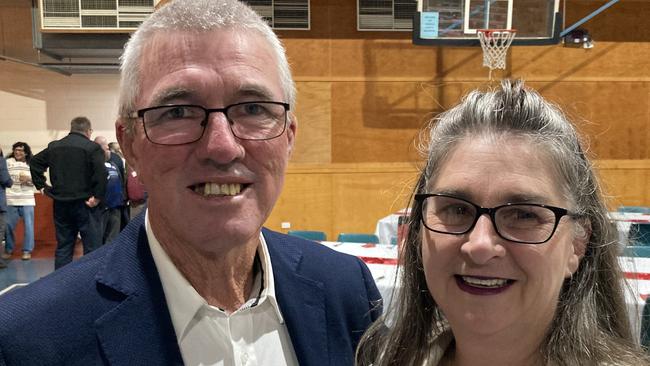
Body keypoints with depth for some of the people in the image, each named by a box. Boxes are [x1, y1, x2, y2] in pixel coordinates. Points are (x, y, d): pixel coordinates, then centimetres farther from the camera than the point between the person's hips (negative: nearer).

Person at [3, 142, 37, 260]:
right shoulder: (8, 162, 1)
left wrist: (29, 179, -11)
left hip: (27, 200, 1)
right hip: (11, 200, -1)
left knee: (28, 226, 2)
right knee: (8, 226, 6)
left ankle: (27, 250, 14)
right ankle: (8, 249, 24)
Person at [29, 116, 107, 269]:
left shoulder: (54, 146, 12)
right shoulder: (92, 147, -8)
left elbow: (34, 163, 14)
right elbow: (101, 173, -21)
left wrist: (41, 186, 14)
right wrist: (97, 196, -14)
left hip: (60, 203, 6)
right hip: (83, 203, -5)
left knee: (63, 245, 13)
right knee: (92, 246, 1)